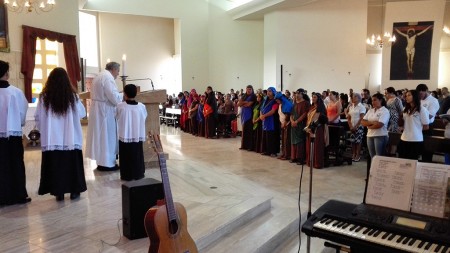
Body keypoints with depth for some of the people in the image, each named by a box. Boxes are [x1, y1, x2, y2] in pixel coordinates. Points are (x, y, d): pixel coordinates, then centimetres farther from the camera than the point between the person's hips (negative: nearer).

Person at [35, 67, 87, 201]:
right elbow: (82, 113, 5)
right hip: (71, 138, 0)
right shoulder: (72, 96, -6)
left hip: (52, 139, 0)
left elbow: (38, 117, 2)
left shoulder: (44, 97, -5)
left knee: (54, 164, 9)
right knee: (72, 164, 10)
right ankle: (74, 191, 16)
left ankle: (58, 192, 14)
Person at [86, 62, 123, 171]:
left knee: (101, 136, 15)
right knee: (107, 136, -2)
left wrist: (119, 95, 15)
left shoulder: (99, 76, 16)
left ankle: (101, 160, 24)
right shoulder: (108, 78, -17)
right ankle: (107, 163, 6)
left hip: (98, 110, 10)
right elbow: (114, 97, -22)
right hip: (105, 111, -10)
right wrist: (123, 95, -4)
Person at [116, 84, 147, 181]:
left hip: (124, 136, -1)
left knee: (125, 156, 10)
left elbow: (117, 118, 4)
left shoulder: (120, 106, -12)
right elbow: (144, 117, 5)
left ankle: (126, 175, 14)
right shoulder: (141, 106, -8)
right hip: (138, 136, 1)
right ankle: (138, 174, 17)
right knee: (137, 156, 13)